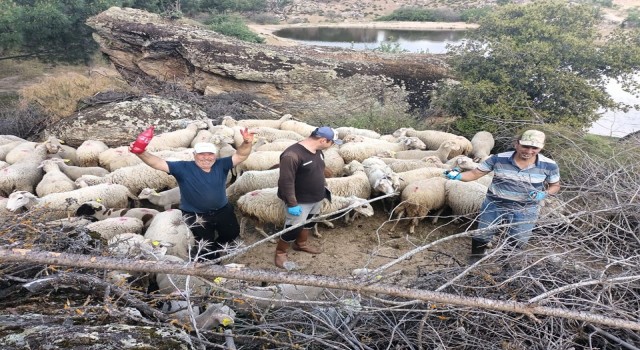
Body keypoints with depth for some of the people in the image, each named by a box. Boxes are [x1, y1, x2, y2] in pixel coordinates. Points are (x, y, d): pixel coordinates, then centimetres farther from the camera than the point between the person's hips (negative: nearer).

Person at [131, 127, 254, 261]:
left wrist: (247, 143, -40)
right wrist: (141, 153, -41)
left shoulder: (221, 165, -8)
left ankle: (213, 250, 48)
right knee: (206, 243, 1)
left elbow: (240, 155, -17)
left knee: (233, 233, 17)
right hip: (195, 215, -3)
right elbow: (158, 163, -22)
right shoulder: (183, 168, -14)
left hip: (222, 210, 4)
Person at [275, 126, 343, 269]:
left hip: (316, 199, 8)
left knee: (309, 222, 24)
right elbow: (286, 182, -28)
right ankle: (280, 252, 23)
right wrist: (292, 204, -26)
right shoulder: (292, 155, -29)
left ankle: (301, 244, 48)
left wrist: (324, 187, 19)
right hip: (300, 202, -8)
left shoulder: (318, 151, 0)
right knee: (294, 228, 0)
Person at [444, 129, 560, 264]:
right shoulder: (499, 159, -16)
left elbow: (555, 185, 3)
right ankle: (475, 258, 40)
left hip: (524, 210, 0)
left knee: (518, 240, 16)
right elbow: (475, 173, -11)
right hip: (494, 205, 0)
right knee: (482, 234, 12)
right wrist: (458, 176, -31)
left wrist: (544, 194, -19)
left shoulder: (549, 166, -14)